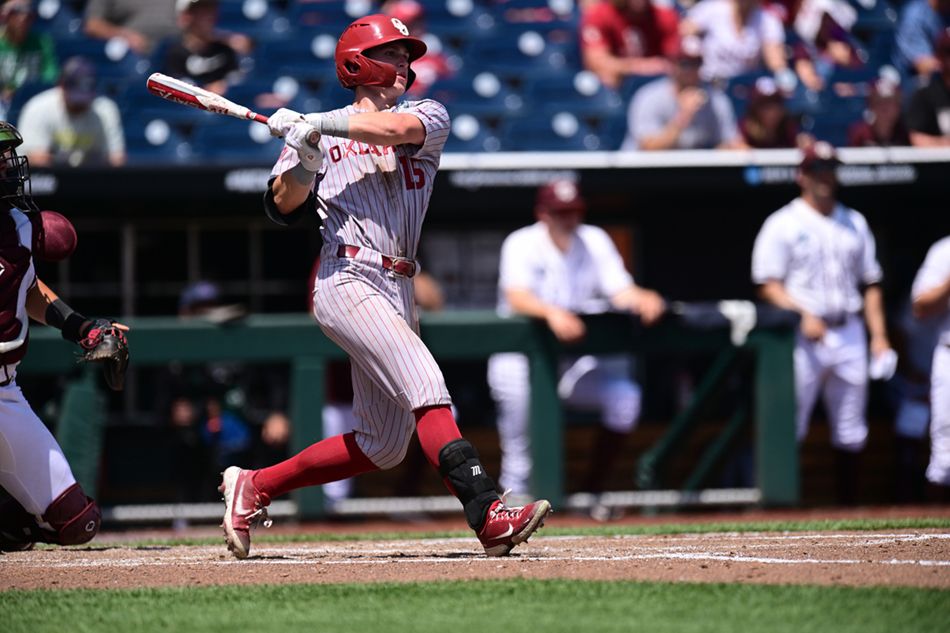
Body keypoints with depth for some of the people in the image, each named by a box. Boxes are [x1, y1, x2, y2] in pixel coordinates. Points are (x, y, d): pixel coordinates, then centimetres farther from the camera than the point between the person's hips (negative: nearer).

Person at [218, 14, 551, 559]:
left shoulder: (429, 117, 14)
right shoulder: (319, 134, 11)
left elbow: (396, 129, -10)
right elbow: (284, 207, 1)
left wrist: (316, 124, -13)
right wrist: (304, 156, -16)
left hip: (398, 291, 6)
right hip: (347, 281, -5)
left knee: (384, 446, 7)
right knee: (426, 387, -23)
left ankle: (254, 486, 20)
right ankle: (489, 515, -33)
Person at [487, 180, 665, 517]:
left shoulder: (595, 241, 3)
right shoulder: (522, 244, -10)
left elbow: (620, 290, -7)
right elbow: (517, 297, -28)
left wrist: (641, 299, -31)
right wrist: (552, 312, -48)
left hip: (577, 361, 4)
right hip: (521, 353, -4)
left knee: (625, 395, -18)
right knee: (515, 386, -37)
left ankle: (592, 491, -4)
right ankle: (515, 487, -27)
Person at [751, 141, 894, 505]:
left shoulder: (854, 223, 15)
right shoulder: (783, 225, 0)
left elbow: (870, 283, 16)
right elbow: (768, 285, -6)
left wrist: (878, 336, 6)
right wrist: (803, 315, -21)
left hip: (849, 334, 5)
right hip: (803, 337, -5)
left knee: (851, 433, 7)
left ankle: (849, 507, 13)